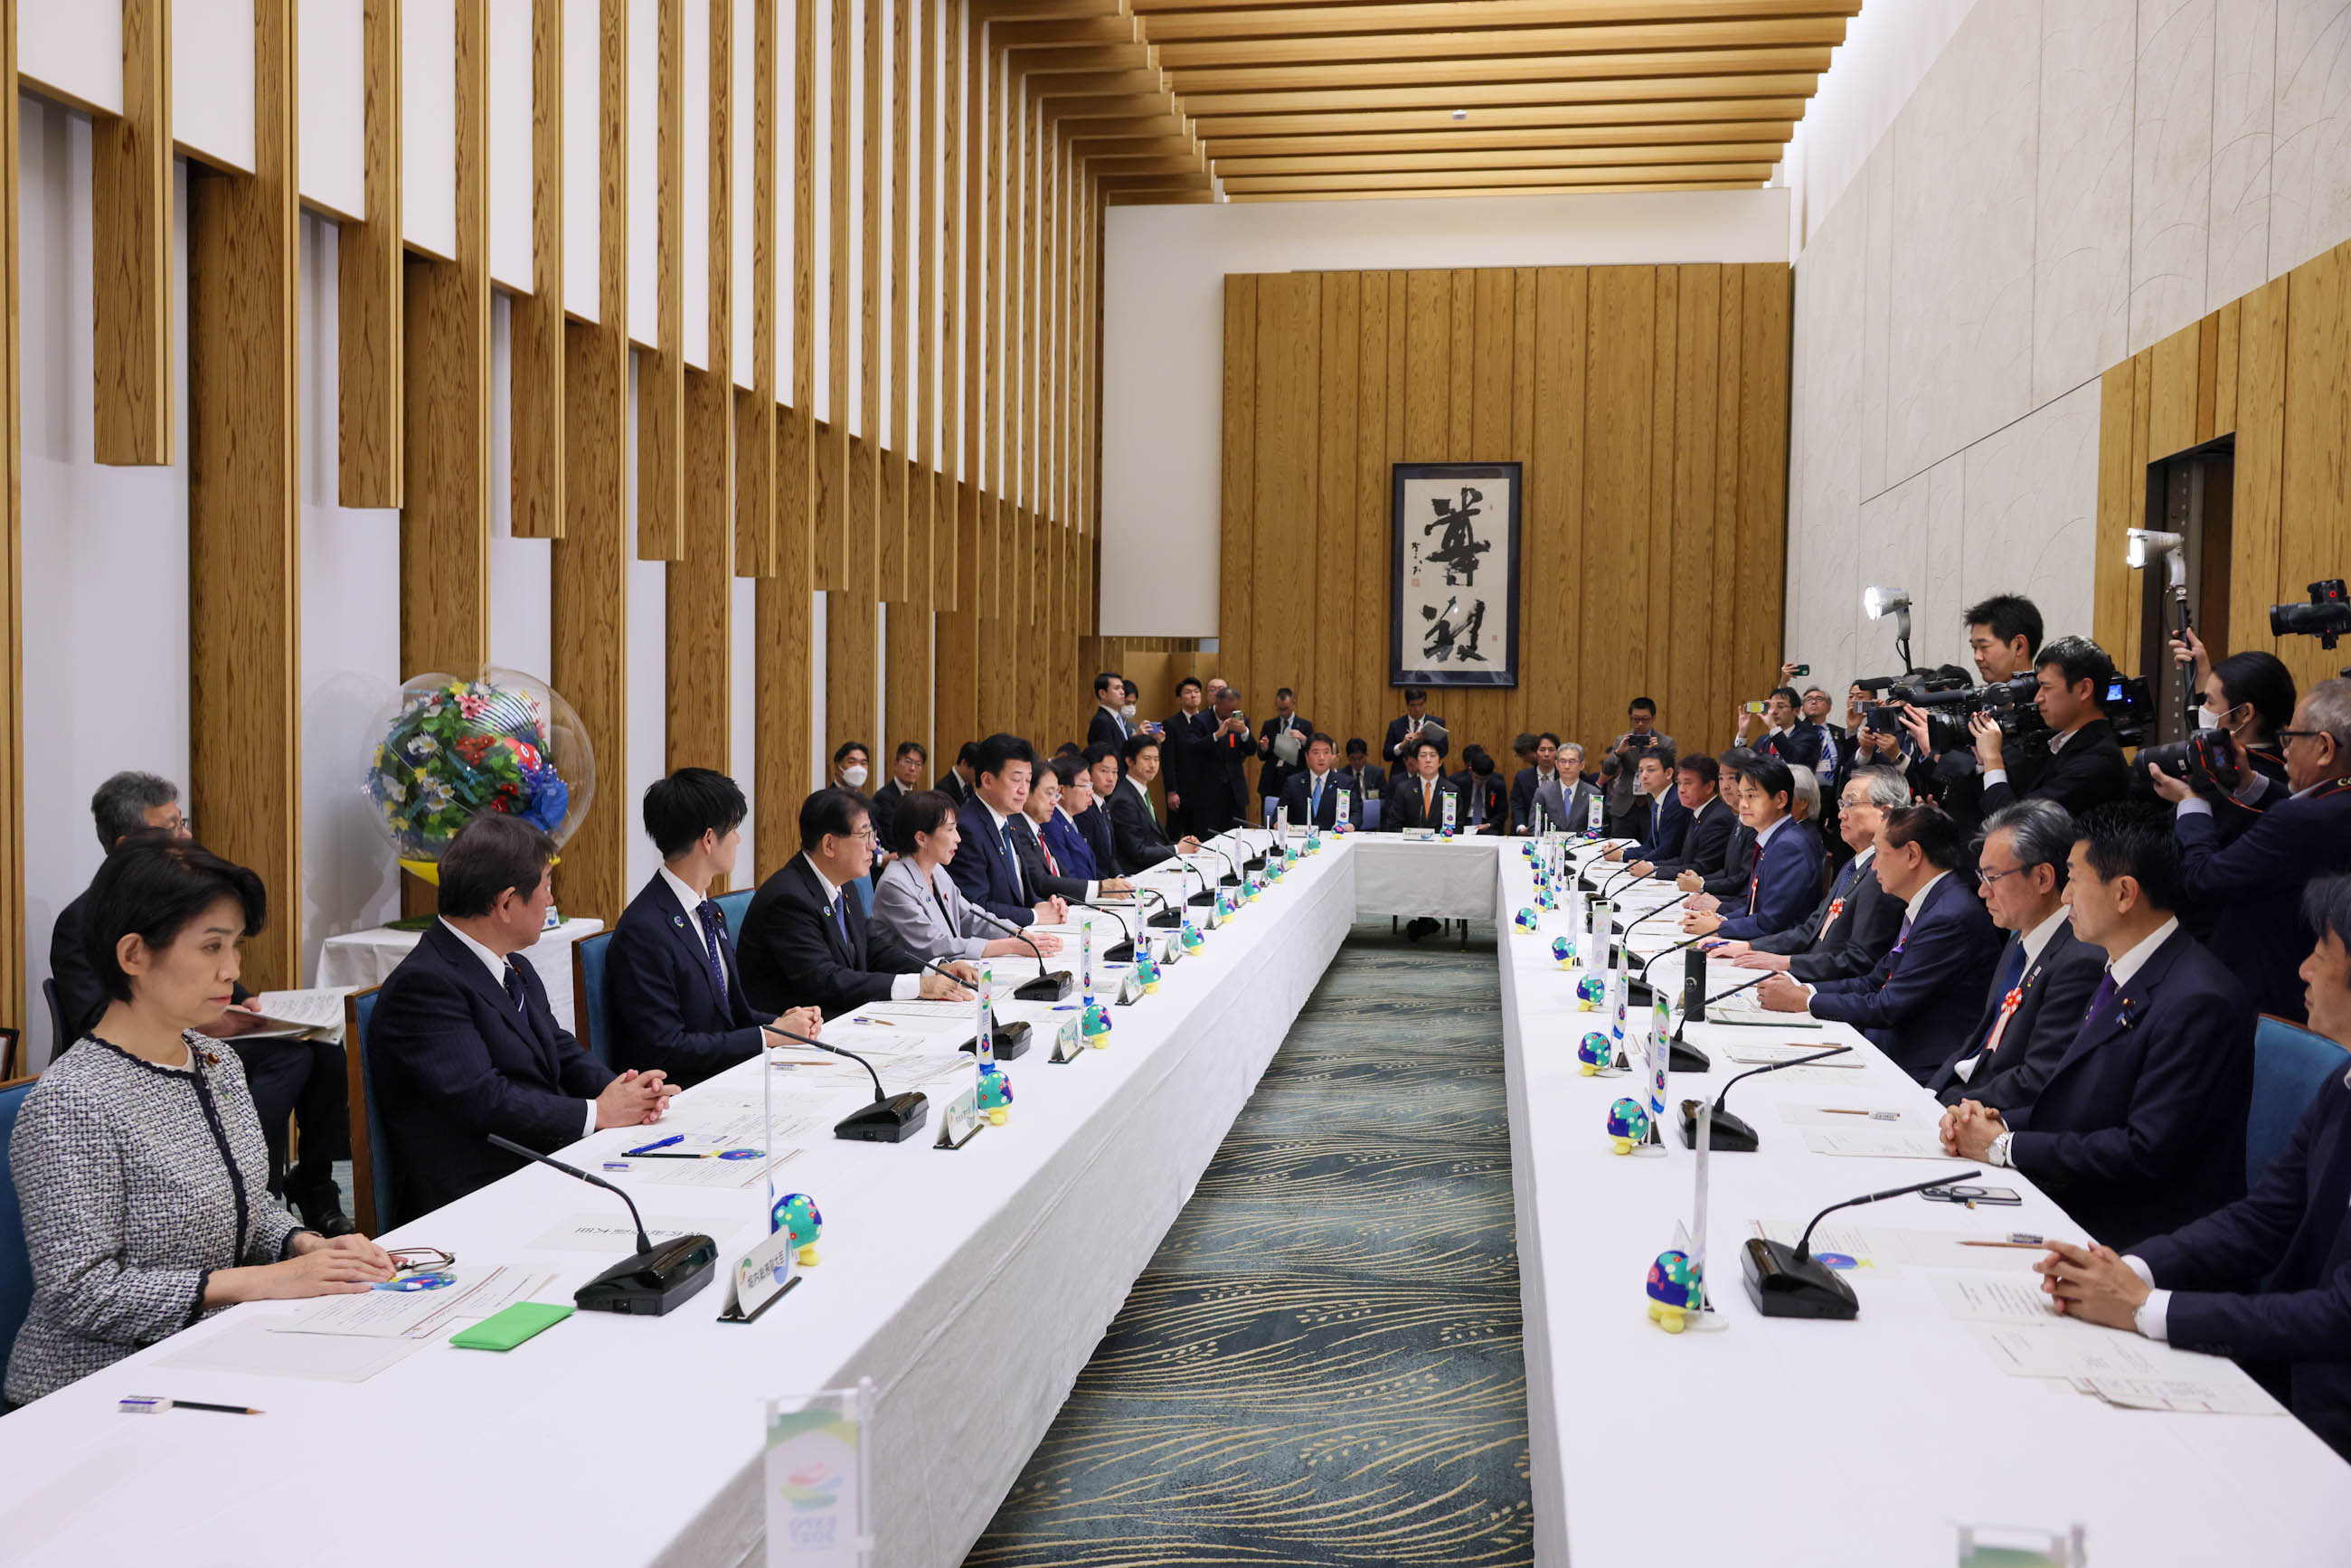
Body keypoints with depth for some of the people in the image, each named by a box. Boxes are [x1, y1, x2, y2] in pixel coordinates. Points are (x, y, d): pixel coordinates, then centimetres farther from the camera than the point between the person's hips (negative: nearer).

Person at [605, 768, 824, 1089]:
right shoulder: (643, 930, -17)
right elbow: (665, 1048, -19)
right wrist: (768, 1035, -15)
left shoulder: (711, 912, 12)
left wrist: (778, 1022, -1)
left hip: (724, 1075, 8)